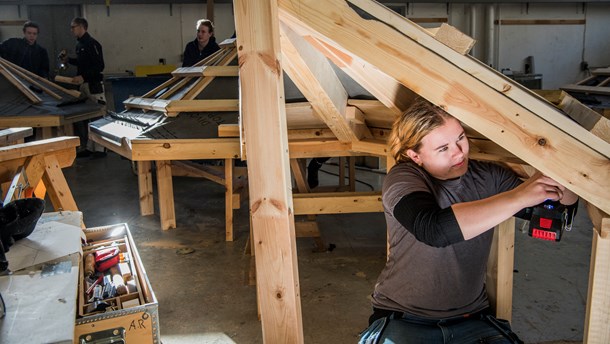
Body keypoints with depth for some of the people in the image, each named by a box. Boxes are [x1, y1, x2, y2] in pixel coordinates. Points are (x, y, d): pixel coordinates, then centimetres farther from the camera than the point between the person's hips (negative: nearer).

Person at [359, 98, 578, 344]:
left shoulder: (487, 177, 0)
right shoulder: (402, 179, -12)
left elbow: (566, 207, 5)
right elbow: (432, 229, -33)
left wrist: (560, 181, -18)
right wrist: (517, 197, -31)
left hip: (471, 320, 5)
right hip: (403, 320, -4)